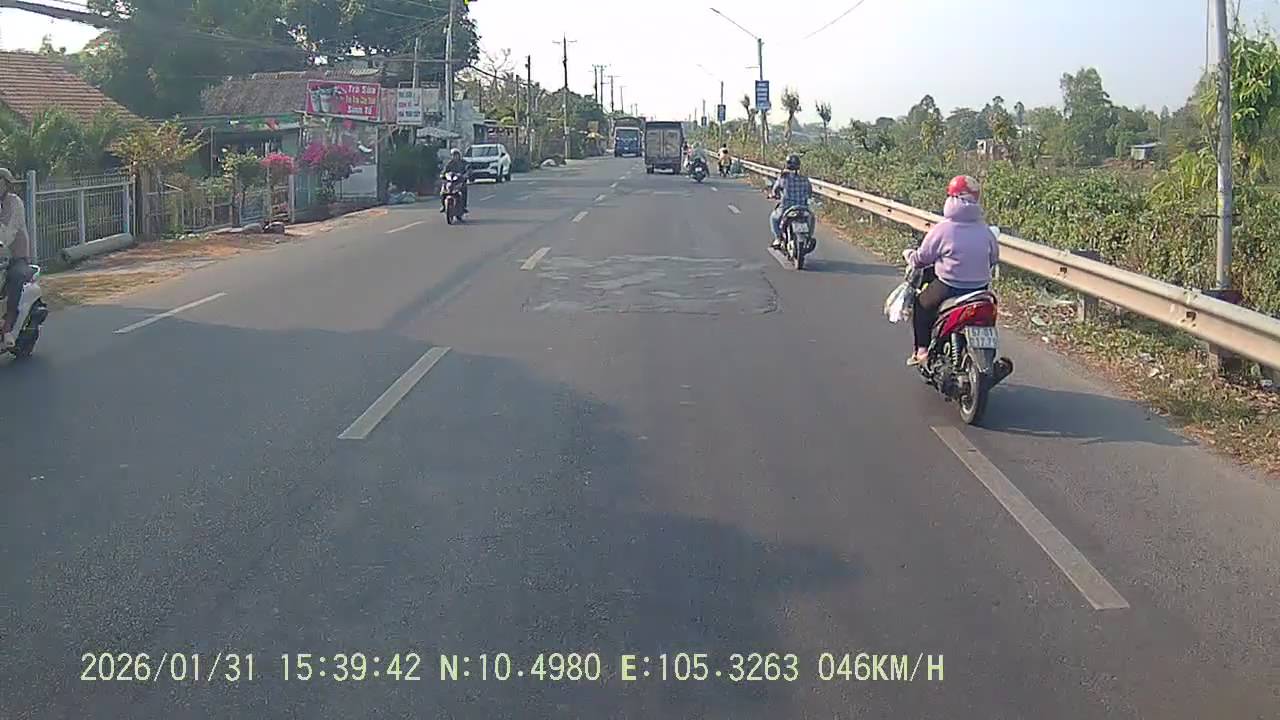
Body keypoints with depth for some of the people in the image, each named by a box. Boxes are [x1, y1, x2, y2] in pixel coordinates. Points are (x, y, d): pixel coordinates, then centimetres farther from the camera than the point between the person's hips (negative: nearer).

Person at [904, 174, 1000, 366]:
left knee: (920, 305, 21)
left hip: (948, 289, -5)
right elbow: (994, 258, 12)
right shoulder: (985, 230, 1)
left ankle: (922, 349, 14)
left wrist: (909, 254, 20)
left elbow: (921, 259, -3)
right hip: (980, 289, 5)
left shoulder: (942, 229, -12)